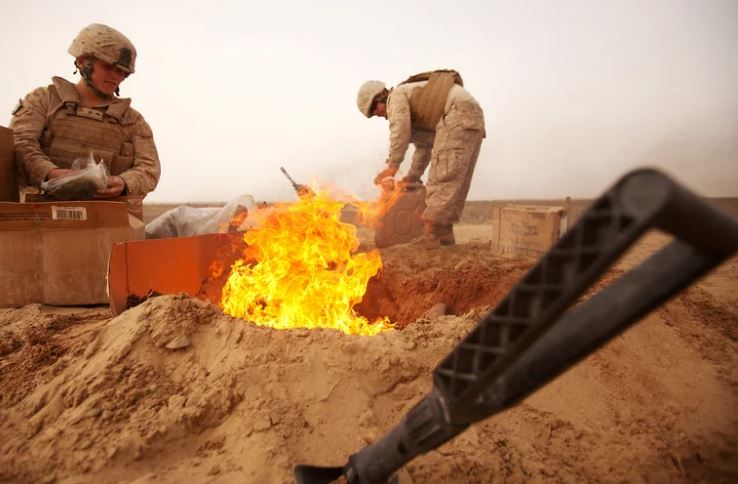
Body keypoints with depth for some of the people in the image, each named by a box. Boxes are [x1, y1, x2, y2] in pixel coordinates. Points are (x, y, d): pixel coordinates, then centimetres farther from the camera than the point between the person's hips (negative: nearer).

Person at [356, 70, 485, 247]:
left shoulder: (396, 95, 5)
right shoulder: (415, 114, 32)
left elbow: (400, 130, -10)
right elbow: (424, 145, 32)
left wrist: (392, 166, -7)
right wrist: (412, 177, 28)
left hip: (458, 113, -10)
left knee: (444, 176, -14)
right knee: (456, 179, 7)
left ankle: (430, 233, -17)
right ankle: (443, 233, 9)